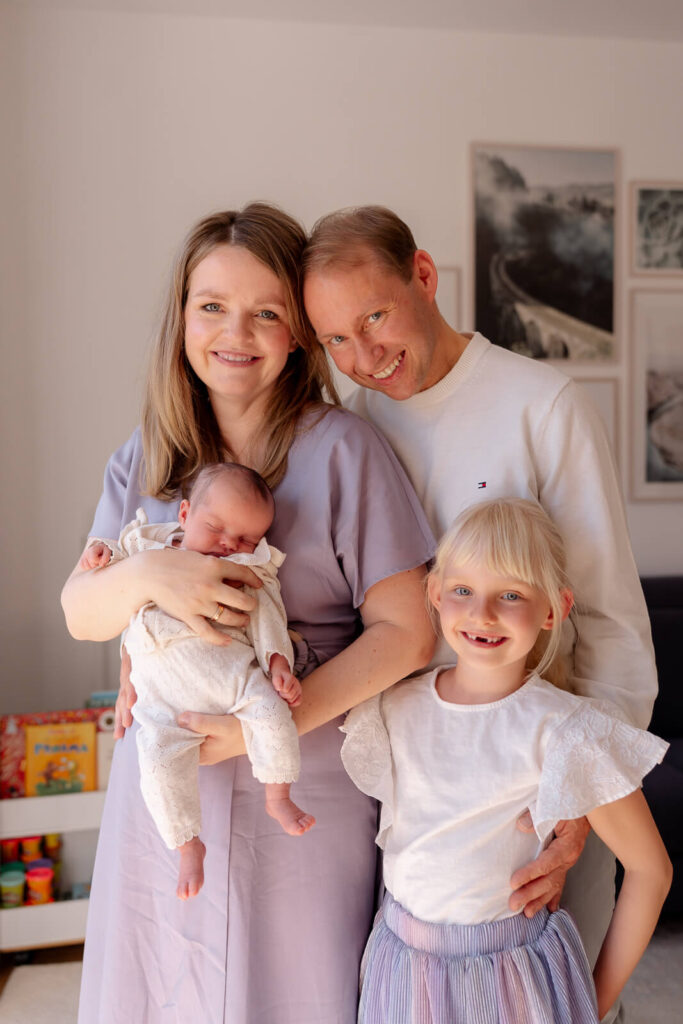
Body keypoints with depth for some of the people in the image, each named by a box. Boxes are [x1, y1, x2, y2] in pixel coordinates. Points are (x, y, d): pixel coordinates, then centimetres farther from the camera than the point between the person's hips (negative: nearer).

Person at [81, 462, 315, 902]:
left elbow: (266, 621, 2)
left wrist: (279, 663, -11)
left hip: (230, 669, 0)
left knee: (270, 708, -25)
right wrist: (103, 553, 5)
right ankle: (189, 845, 6)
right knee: (160, 759, -16)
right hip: (165, 692, 1)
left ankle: (278, 798, -3)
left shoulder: (250, 570, 7)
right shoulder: (147, 544, 11)